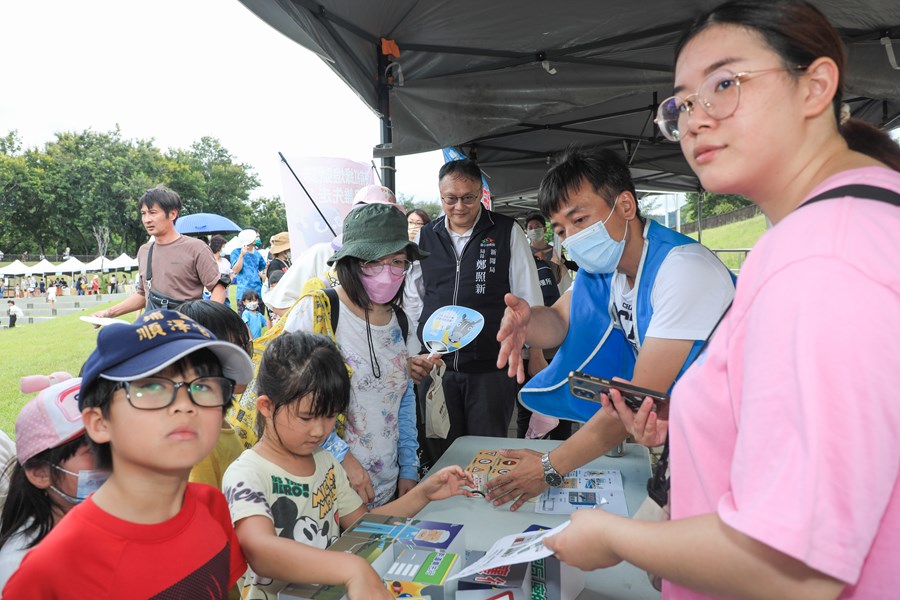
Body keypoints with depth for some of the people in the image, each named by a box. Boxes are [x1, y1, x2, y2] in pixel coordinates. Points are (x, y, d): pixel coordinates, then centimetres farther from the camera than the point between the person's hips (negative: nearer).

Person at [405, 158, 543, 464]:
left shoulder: (507, 233, -2)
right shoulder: (426, 236, 7)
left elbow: (528, 299, -1)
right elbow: (413, 299, 13)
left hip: (492, 367, -3)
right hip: (435, 366, 3)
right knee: (439, 455, 14)